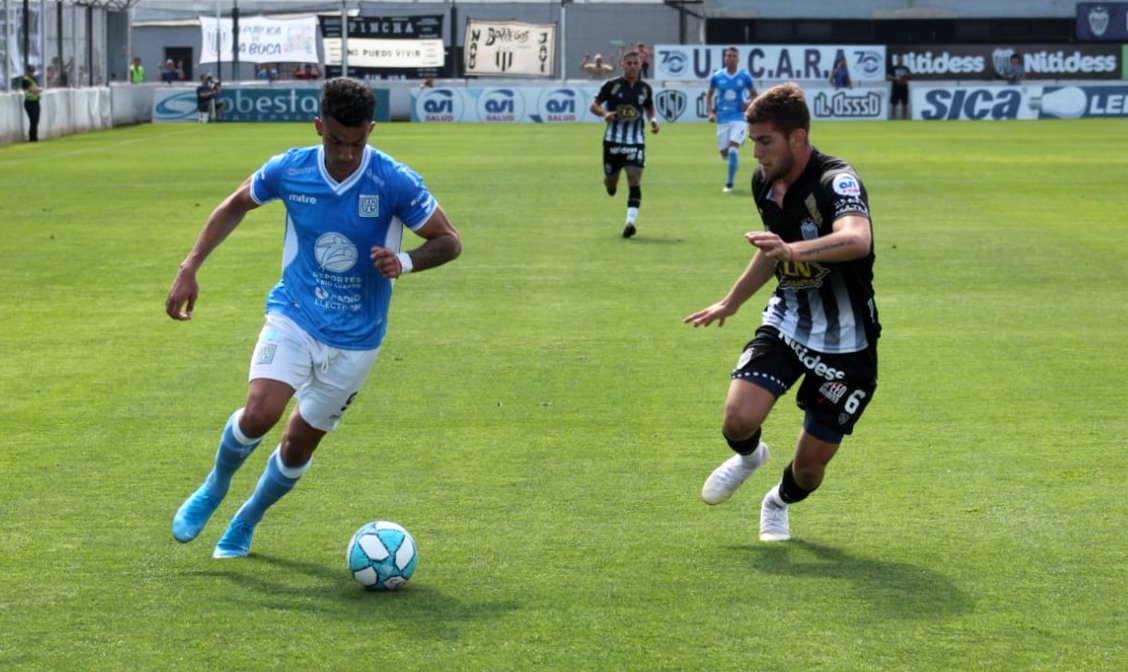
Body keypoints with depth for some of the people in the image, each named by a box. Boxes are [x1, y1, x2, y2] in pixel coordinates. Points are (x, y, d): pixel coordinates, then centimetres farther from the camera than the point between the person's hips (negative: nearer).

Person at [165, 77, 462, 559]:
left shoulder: (396, 183, -16)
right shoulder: (289, 171, -9)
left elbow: (449, 242, -5)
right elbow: (235, 206, 10)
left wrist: (405, 261, -26)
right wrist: (189, 268, 4)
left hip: (354, 338, 0)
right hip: (293, 316, 0)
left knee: (298, 446, 6)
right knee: (258, 414, -23)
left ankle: (245, 523, 35)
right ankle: (213, 489, 9)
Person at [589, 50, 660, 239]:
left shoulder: (645, 88, 6)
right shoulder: (611, 85, -4)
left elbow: (649, 109, 22)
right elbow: (593, 105, -1)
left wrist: (653, 120, 0)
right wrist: (604, 113, -22)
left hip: (636, 142, 1)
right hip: (613, 140, -1)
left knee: (634, 180, -16)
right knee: (611, 185, 8)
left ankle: (630, 221, -21)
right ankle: (608, 180, 47)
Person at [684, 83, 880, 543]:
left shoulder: (836, 181, -24)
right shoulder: (764, 182, 1)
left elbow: (858, 239, -45)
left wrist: (794, 250, -60)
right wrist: (731, 302, 32)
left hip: (845, 342, -5)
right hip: (786, 321, 5)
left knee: (810, 465, 2)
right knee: (739, 418, -19)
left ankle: (779, 503, 39)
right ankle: (748, 456, 18)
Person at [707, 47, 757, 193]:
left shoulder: (745, 77, -3)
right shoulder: (717, 77, 1)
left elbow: (754, 95, 9)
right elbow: (709, 95, 14)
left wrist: (749, 104, -12)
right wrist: (710, 112, 2)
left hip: (739, 119, -2)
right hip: (722, 119, 2)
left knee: (733, 150, -17)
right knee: (724, 153, 6)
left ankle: (729, 183, -9)